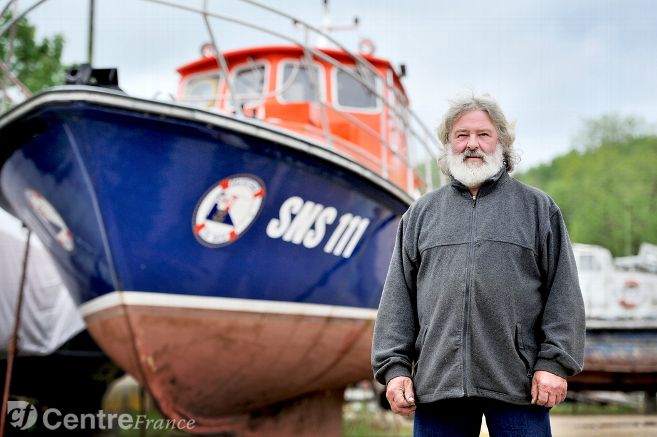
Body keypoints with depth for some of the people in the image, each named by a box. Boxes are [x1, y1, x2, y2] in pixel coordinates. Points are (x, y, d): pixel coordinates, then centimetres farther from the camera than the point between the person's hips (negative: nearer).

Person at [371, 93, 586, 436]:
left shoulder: (537, 208, 12)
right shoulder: (421, 214, 17)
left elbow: (564, 292, 5)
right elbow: (398, 296, 12)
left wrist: (554, 362, -5)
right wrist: (394, 366, 3)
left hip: (518, 383, -2)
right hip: (437, 381, 2)